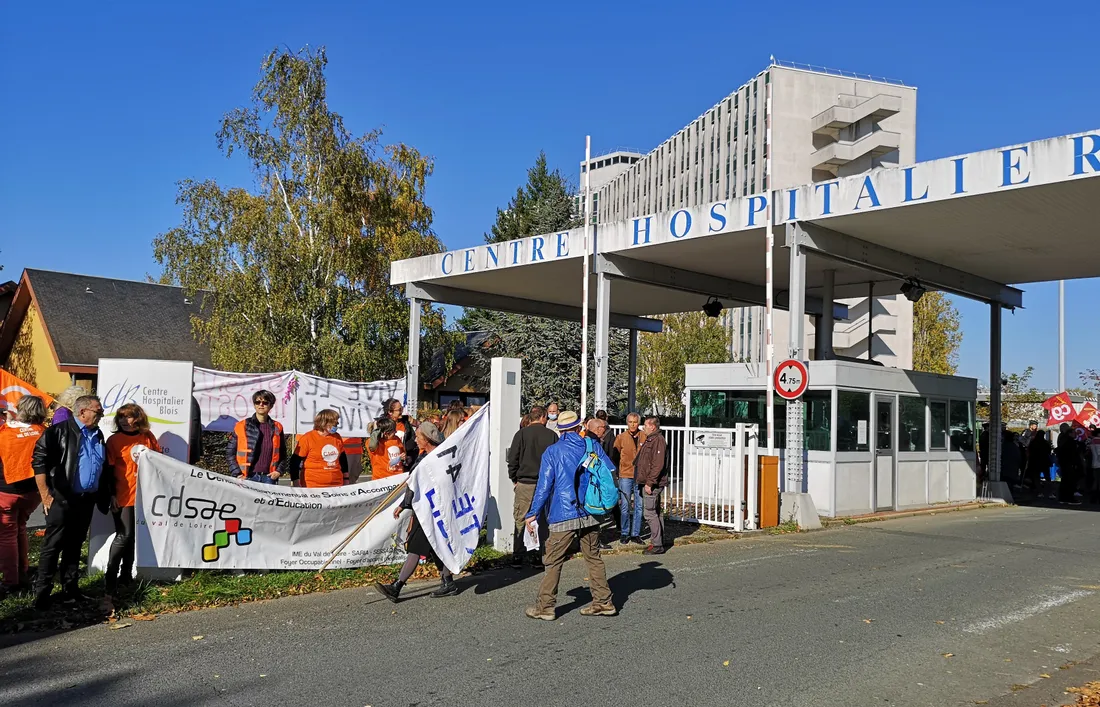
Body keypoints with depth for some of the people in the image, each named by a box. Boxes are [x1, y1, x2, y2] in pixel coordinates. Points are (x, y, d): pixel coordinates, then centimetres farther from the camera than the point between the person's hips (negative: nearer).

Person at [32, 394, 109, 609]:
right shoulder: (59, 431, -9)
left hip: (87, 500, 7)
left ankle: (70, 590, 22)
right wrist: (45, 494, -16)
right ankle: (42, 594, 6)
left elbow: (104, 469, 20)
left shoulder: (98, 436, 14)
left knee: (74, 546, 14)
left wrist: (106, 495, 15)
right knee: (52, 546, -1)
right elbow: (39, 460, -14)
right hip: (62, 500, -7)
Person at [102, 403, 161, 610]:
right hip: (124, 496, -4)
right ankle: (109, 584, -5)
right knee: (123, 536, -10)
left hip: (144, 494, 4)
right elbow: (108, 469, -4)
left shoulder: (148, 437, 5)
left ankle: (126, 576, 26)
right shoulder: (114, 440, -4)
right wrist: (111, 494, -8)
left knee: (134, 536, 13)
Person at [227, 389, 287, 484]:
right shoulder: (241, 426, 3)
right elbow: (230, 452, 4)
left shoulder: (277, 427, 9)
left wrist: (279, 471, 2)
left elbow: (282, 453, 16)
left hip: (269, 477, 2)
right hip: (248, 477, -2)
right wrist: (237, 473, -5)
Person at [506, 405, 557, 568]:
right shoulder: (552, 436, 0)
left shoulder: (521, 434, -2)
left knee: (519, 521, 5)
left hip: (524, 483, -1)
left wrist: (514, 479, 9)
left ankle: (517, 556, 4)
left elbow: (512, 459, -2)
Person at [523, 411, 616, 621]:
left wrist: (533, 514, -4)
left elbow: (544, 485, -8)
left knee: (553, 561, 3)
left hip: (564, 516, -4)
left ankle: (545, 607, 5)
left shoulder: (552, 452, -2)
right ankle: (603, 602, 18)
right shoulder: (592, 446, 7)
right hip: (591, 514, 4)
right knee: (593, 558, 14)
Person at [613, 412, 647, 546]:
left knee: (639, 506, 7)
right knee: (625, 506, 2)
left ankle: (635, 534, 16)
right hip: (625, 476, -1)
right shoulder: (621, 437, 0)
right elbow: (614, 456, 7)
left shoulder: (645, 437, 0)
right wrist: (616, 471, 4)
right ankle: (624, 534, 12)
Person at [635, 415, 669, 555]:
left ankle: (657, 545, -5)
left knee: (650, 513, -9)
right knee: (655, 513, 15)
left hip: (652, 484, -11)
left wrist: (649, 483, -23)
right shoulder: (650, 440, 18)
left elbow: (658, 464, -23)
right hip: (650, 483, 11)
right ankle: (659, 543, 22)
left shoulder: (658, 440, -16)